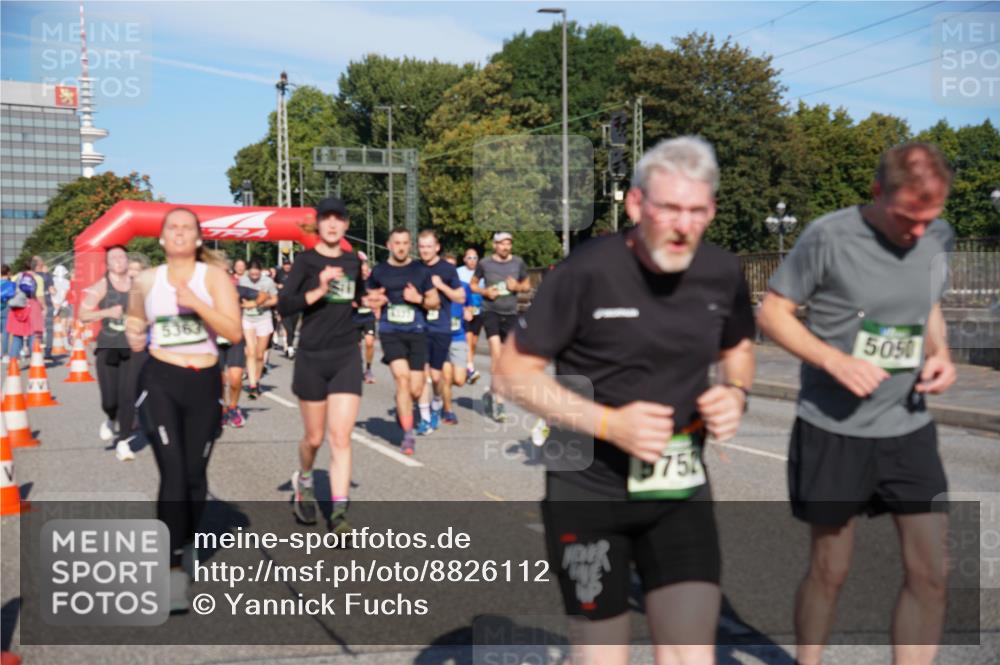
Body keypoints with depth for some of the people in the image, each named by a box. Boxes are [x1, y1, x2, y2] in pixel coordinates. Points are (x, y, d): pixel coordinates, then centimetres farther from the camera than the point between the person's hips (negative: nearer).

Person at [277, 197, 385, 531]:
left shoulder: (353, 261, 8)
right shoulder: (306, 260, -5)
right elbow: (283, 305, -14)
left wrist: (367, 300, 4)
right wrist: (318, 291, -27)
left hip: (346, 357, 2)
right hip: (312, 357, -2)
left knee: (340, 437, -6)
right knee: (314, 437, 10)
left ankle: (339, 512, -3)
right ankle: (303, 481, 41)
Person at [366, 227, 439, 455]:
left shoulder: (421, 270, 7)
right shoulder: (379, 272, 6)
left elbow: (435, 302, 11)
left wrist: (419, 299, -8)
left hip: (417, 333, 1)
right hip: (390, 332, -1)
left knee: (415, 390, -1)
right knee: (402, 377, -20)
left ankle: (401, 407, 36)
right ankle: (408, 435, -10)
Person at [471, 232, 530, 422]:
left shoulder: (518, 263, 3)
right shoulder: (485, 263, -1)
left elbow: (527, 285, 14)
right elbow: (473, 284, 10)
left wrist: (518, 286, -8)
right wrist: (485, 291, -9)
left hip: (510, 314, 3)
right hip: (491, 311, -3)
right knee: (496, 354, -17)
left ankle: (492, 393, 23)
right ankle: (498, 400, -10)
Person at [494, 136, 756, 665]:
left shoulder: (723, 274, -3)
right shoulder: (586, 272, -17)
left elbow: (737, 347, 18)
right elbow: (513, 374, -12)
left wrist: (735, 393, -6)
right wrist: (609, 423, -22)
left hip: (680, 485, 3)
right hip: (588, 489, -3)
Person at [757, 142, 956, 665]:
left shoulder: (939, 238, 1)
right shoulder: (828, 237, -15)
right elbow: (771, 313, -9)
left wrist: (941, 353, -5)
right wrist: (836, 361, -23)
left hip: (910, 429, 5)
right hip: (832, 431, -4)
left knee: (931, 572, 2)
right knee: (829, 570, 10)